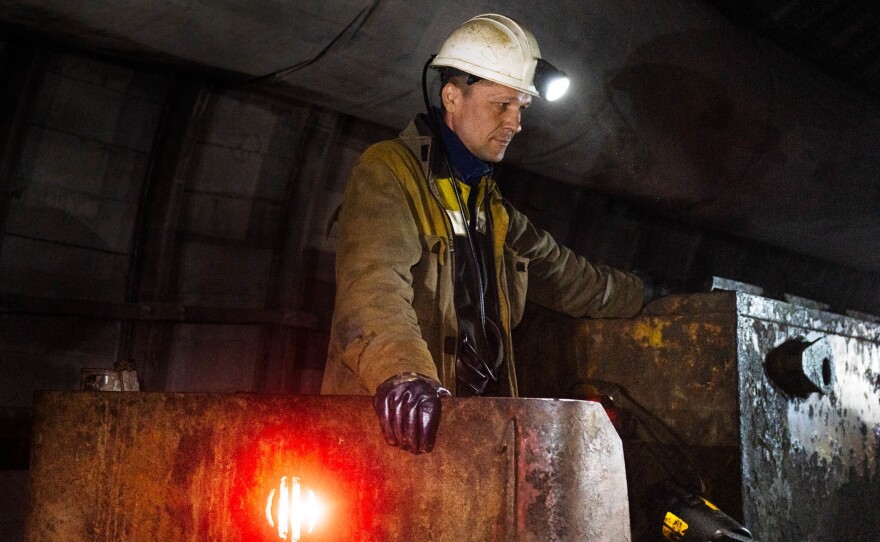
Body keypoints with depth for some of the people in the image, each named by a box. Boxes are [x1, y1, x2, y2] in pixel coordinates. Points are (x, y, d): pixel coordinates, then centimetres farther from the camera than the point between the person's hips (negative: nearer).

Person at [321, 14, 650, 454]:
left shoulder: (490, 207, 23)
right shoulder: (387, 174, -4)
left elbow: (564, 276, 36)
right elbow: (372, 287, -22)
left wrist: (646, 295, 40)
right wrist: (402, 373, -39)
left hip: (477, 421, 6)